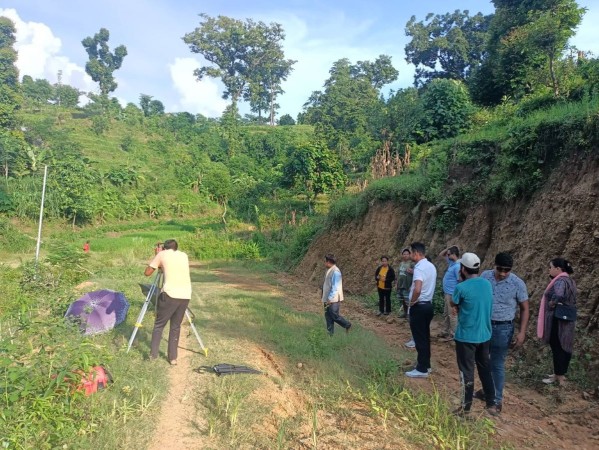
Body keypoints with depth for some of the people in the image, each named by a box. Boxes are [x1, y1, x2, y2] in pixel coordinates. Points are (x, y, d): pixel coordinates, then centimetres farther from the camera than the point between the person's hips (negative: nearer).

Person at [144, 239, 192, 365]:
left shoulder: (162, 254, 9)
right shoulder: (184, 255, 20)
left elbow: (147, 273, 14)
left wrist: (158, 264, 26)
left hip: (170, 295, -3)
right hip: (185, 296, 4)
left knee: (159, 325, 14)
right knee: (176, 327, 16)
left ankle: (153, 354, 11)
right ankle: (173, 358, 16)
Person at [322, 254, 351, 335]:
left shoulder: (335, 272, -19)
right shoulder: (328, 270, 9)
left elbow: (335, 287, -22)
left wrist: (330, 298, -22)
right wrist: (325, 298, 17)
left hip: (333, 299, -9)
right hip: (327, 299, 9)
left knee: (334, 316, -2)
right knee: (328, 316, 11)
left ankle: (347, 325, 19)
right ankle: (330, 333, 19)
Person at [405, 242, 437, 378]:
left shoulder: (419, 268, -21)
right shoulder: (431, 266, 9)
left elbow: (417, 289, -33)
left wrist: (412, 301, -17)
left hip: (419, 307, -9)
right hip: (428, 305, 9)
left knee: (419, 338, -1)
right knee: (425, 336, 17)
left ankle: (422, 369, 6)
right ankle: (426, 364, 26)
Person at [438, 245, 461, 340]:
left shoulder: (457, 266, -21)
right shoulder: (451, 262, 8)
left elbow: (460, 281, -22)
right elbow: (441, 255, 21)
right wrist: (448, 248, 4)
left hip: (452, 295, -10)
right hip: (447, 293, 10)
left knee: (452, 315, 0)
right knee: (446, 314, 17)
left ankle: (453, 334, 8)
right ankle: (445, 332, 28)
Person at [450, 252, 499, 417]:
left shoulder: (461, 288, -19)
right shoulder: (487, 284, 1)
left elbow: (453, 305, -2)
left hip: (466, 337, -6)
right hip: (484, 335, 6)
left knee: (467, 372, 5)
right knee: (485, 369, 17)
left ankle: (466, 407, 15)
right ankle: (491, 404, 26)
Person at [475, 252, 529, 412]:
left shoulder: (518, 284, -12)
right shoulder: (485, 276, -4)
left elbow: (524, 309, -3)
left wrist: (522, 332, -10)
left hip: (502, 328, -4)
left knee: (497, 364, 4)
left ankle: (497, 400, 18)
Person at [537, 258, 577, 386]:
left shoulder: (560, 281, -19)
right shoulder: (569, 280, 12)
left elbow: (557, 296, -36)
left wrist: (551, 305, -20)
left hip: (558, 319, -10)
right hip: (567, 318, 10)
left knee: (557, 347, 0)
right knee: (564, 346, 16)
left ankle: (559, 376, 9)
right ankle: (561, 373, 26)